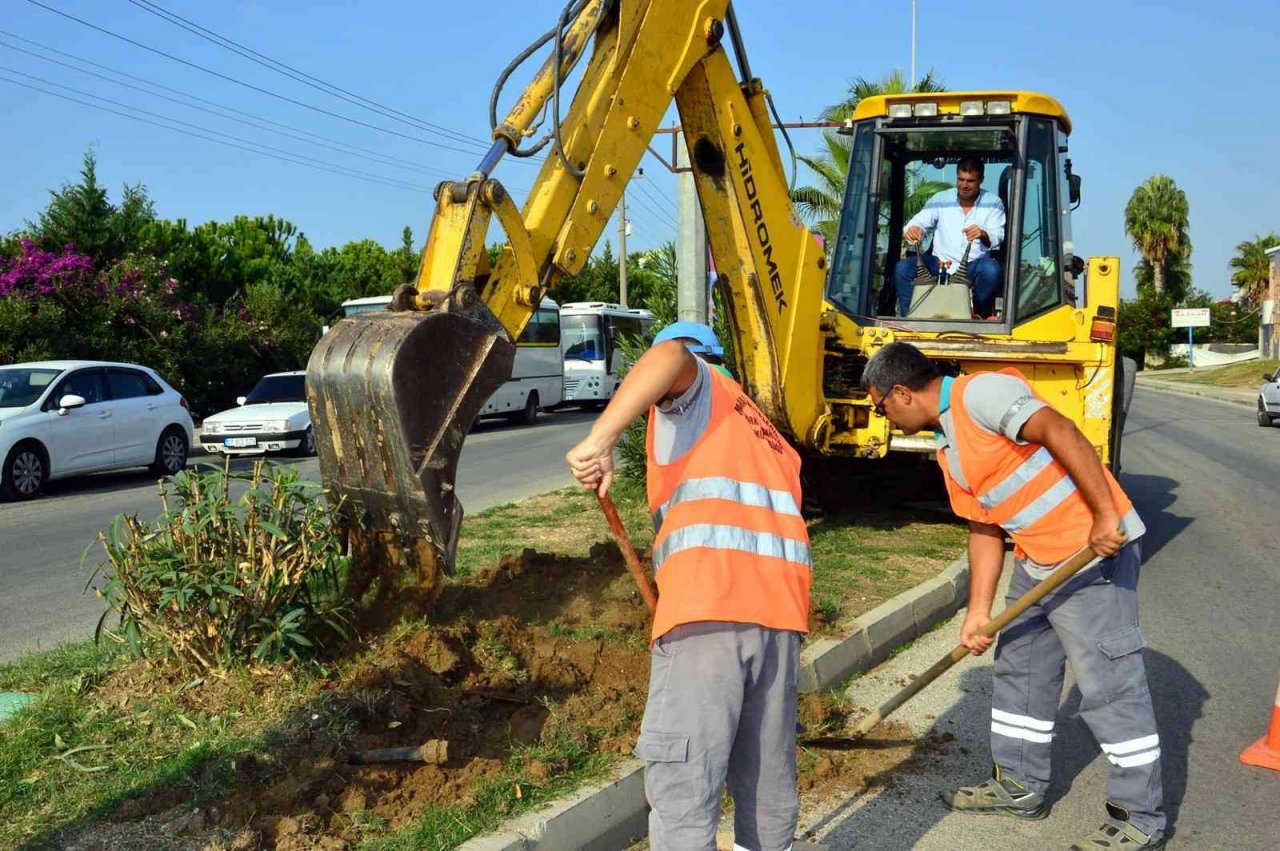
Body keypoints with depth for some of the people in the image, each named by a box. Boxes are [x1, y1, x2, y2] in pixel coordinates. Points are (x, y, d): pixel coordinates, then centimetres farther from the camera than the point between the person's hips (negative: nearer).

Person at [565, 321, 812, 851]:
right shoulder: (766, 435, 34)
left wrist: (601, 439, -20)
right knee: (768, 771, 18)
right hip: (779, 603, 8)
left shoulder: (696, 386, 13)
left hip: (711, 600, -7)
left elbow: (671, 355, -13)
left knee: (681, 778, -7)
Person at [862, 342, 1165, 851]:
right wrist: (978, 611, 11)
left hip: (1096, 548, -10)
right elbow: (984, 529, 15)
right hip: (1036, 561, 10)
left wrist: (1105, 515, -30)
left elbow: (1060, 432, -26)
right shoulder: (948, 450, 13)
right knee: (1019, 670, 18)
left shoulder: (979, 393, -16)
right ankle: (1019, 785, 34)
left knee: (1110, 684, -2)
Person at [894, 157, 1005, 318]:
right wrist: (911, 229, -26)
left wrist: (983, 235, -31)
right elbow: (920, 221, 0)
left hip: (973, 265, -1)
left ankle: (980, 316, -11)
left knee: (991, 270, -35)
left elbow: (998, 236, -6)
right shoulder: (941, 199, 9)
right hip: (939, 262, 1)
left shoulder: (993, 202, 5)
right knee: (902, 268, -22)